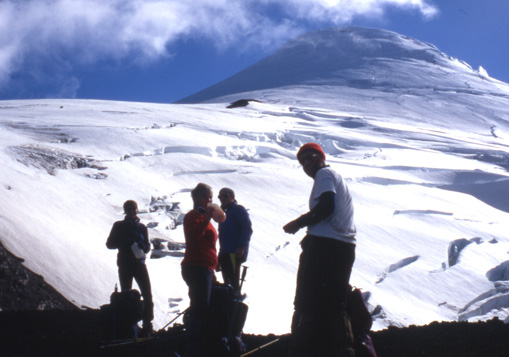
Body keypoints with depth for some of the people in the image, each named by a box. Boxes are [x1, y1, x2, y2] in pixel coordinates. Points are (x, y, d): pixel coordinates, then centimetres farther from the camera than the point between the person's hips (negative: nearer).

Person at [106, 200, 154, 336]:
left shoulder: (141, 227, 11)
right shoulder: (119, 226, 6)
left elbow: (147, 247, 12)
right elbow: (109, 244, 2)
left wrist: (142, 245, -12)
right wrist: (125, 242, -13)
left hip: (139, 264, 1)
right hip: (125, 265, -1)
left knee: (147, 295, -8)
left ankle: (147, 325, -3)